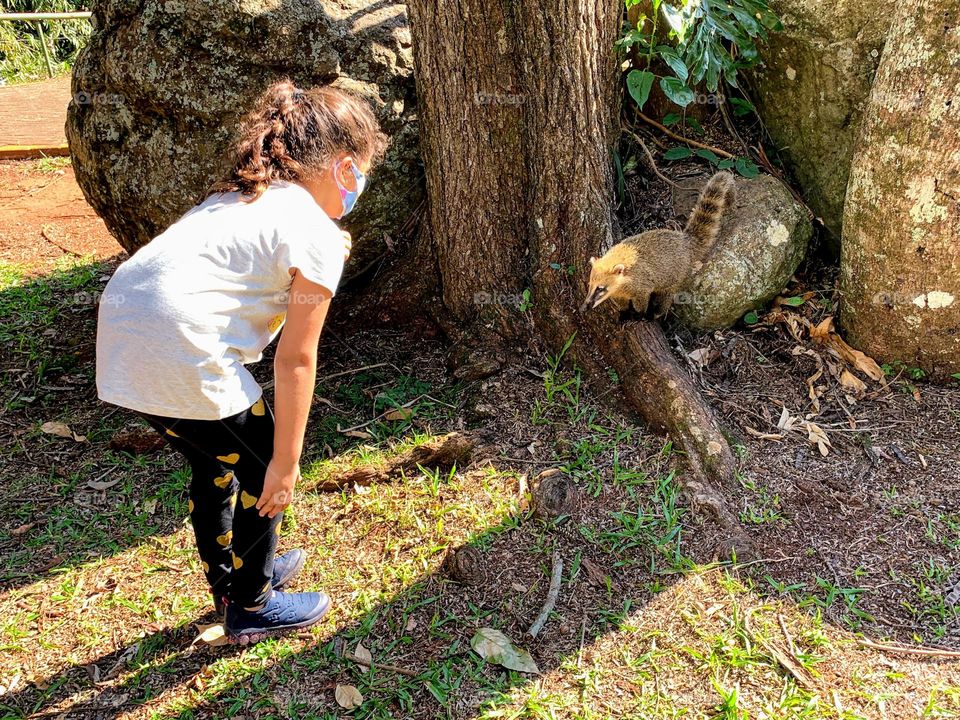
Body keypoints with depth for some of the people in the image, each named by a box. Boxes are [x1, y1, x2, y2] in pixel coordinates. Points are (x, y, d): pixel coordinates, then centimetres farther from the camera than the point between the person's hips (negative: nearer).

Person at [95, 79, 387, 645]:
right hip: (181, 353, -9)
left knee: (217, 463, 28)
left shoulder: (242, 197, 21)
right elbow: (295, 359, -5)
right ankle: (251, 608, 32)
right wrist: (287, 460, 1)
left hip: (120, 336, 9)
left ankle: (232, 580, 49)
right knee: (266, 475, 13)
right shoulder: (318, 235, -4)